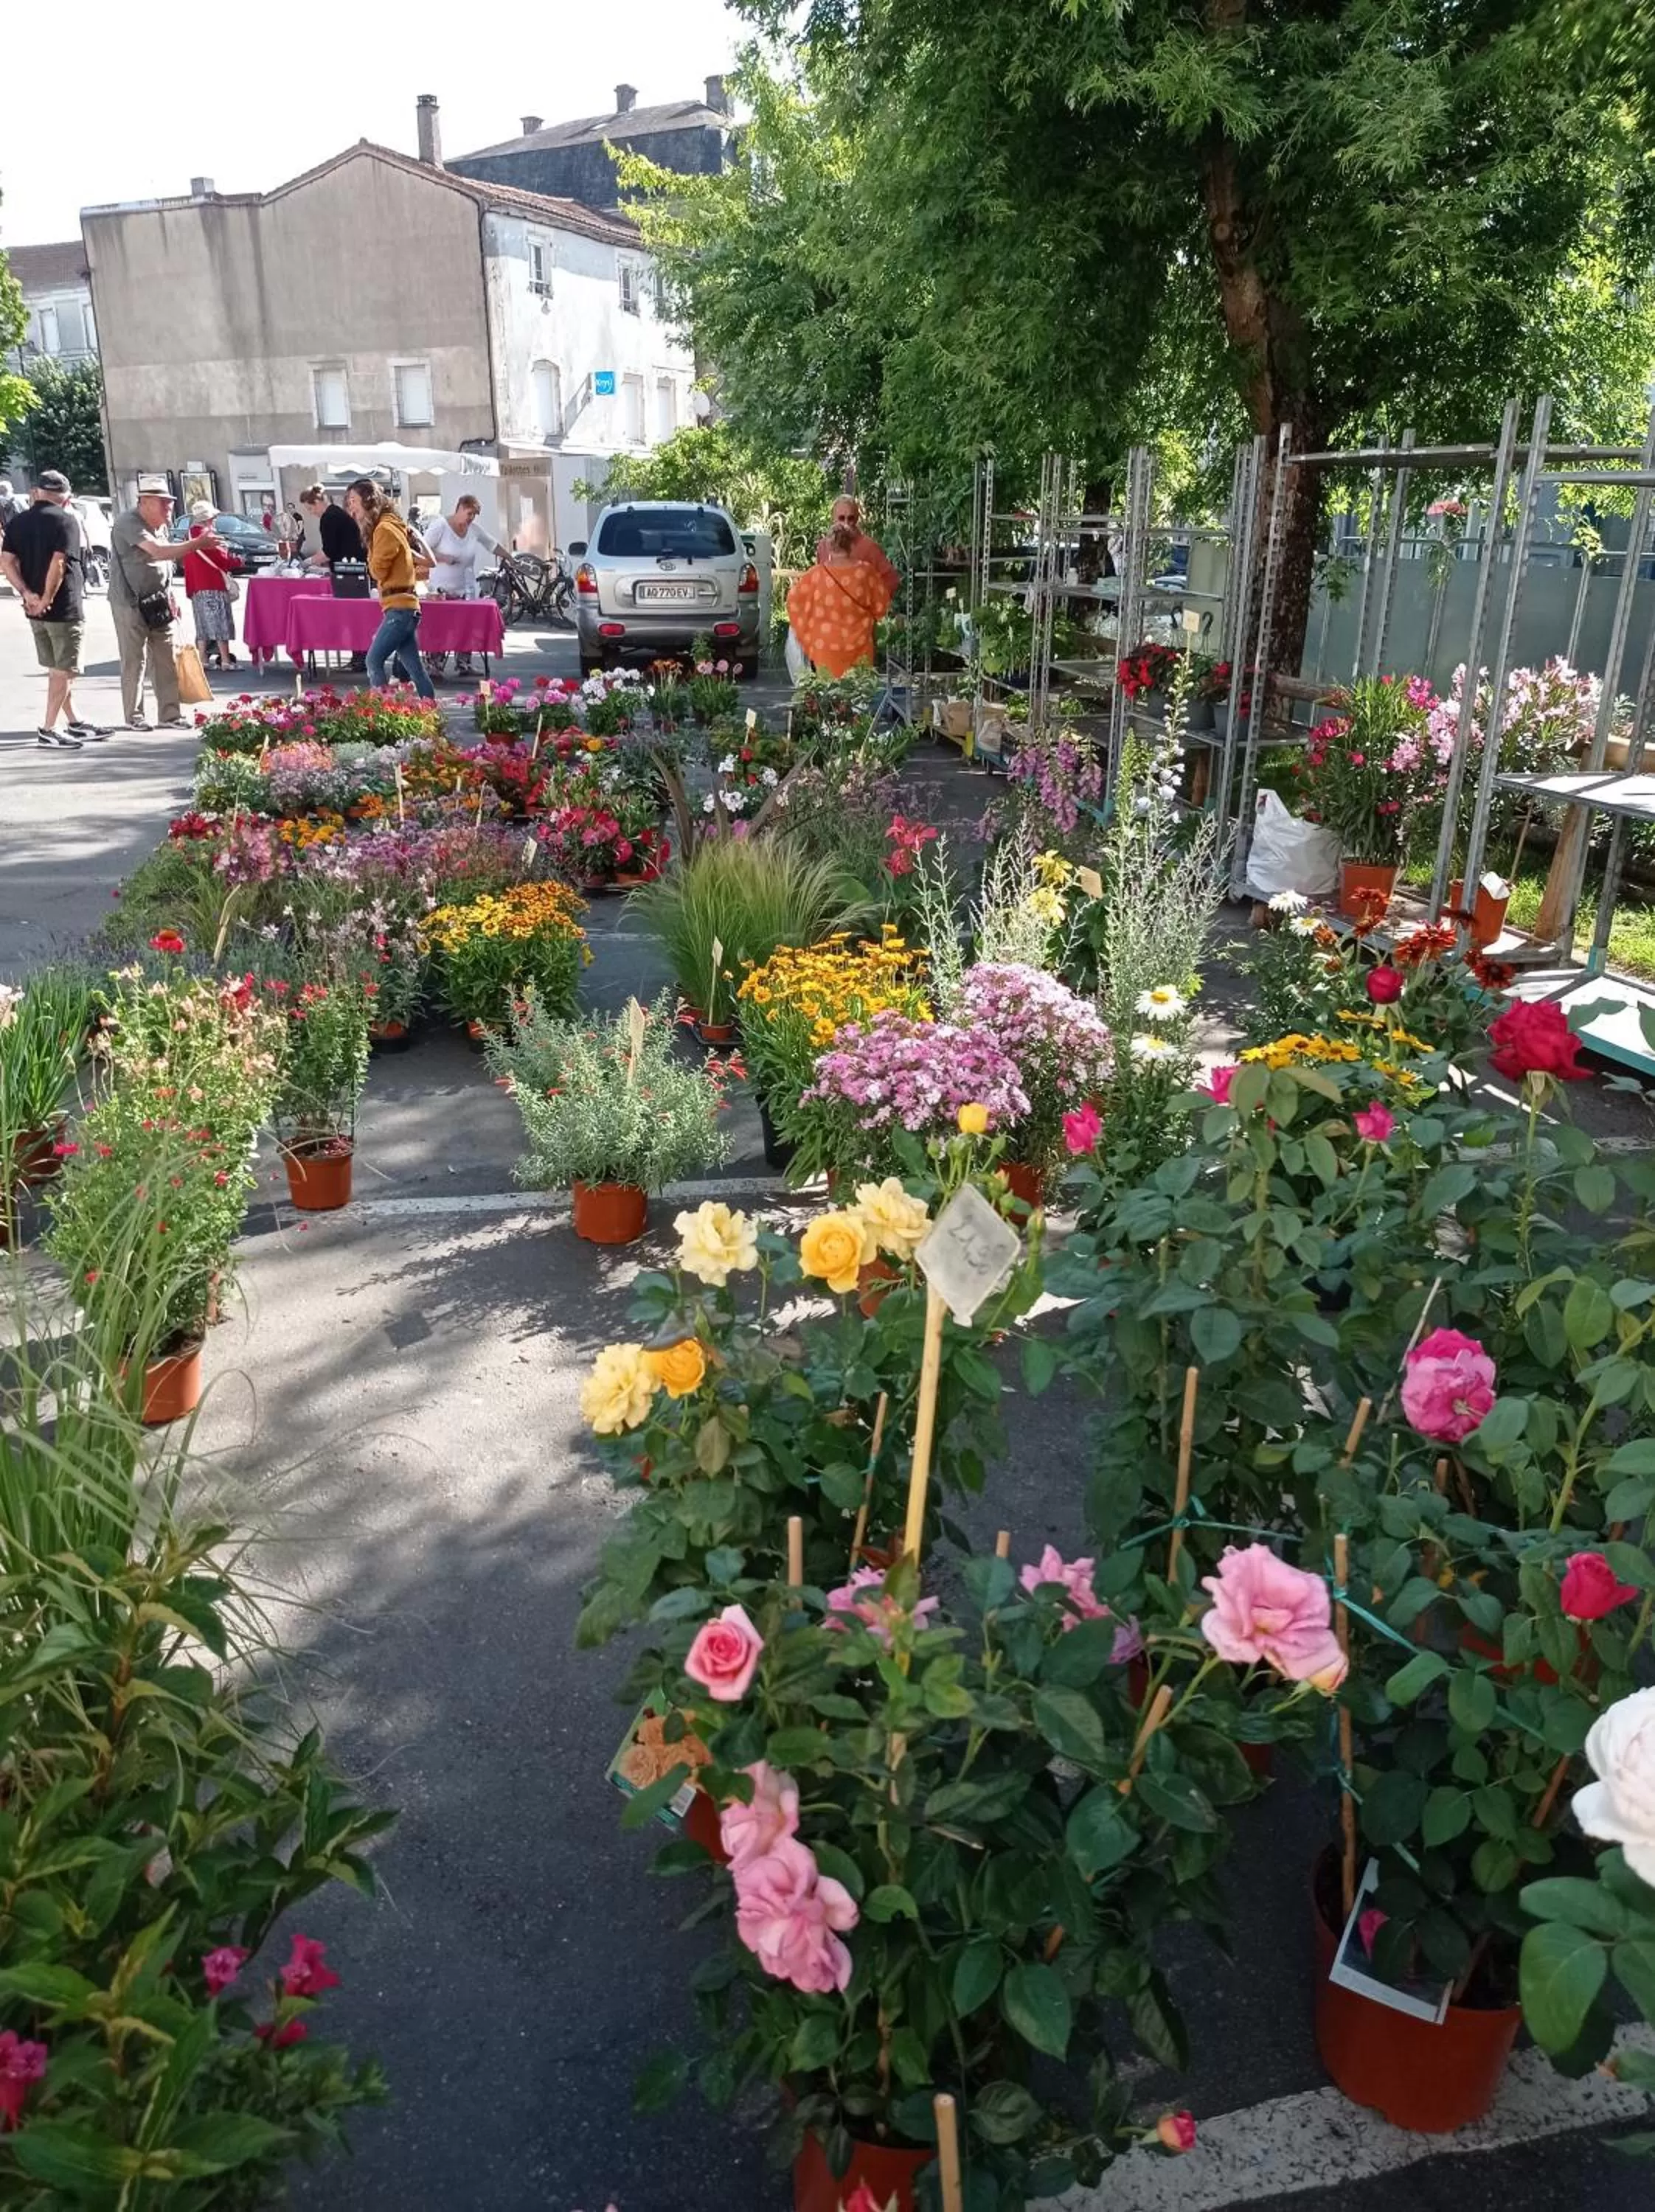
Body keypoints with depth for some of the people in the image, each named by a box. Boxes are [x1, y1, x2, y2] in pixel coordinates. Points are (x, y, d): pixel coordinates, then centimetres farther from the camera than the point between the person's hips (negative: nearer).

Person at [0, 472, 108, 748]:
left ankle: (74, 722, 23)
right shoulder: (66, 520, -10)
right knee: (64, 669, -1)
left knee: (57, 668, 16)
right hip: (63, 608, -7)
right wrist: (47, 599, -15)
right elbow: (59, 563, -21)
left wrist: (27, 593, -8)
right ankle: (49, 729, -3)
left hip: (34, 609, 7)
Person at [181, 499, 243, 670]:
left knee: (203, 625, 11)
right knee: (220, 624, -5)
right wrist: (238, 562, 9)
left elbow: (187, 566, 14)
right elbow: (224, 560, -10)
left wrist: (190, 590, 18)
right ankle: (225, 660, -6)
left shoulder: (191, 537, 10)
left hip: (197, 588, 8)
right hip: (214, 586, -8)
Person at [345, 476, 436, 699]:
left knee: (374, 661, -8)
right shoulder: (389, 526, 17)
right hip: (404, 606, 9)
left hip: (399, 608, -9)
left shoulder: (384, 529, -12)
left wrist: (372, 557, 8)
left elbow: (377, 570, -11)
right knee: (414, 668, 8)